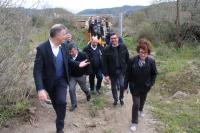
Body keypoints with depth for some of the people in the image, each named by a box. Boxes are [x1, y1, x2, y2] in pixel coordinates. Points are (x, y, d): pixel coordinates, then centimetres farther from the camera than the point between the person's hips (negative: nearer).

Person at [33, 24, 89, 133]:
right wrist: (40, 89, -36)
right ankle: (60, 118, 47)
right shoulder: (42, 48, -23)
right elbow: (37, 70, -26)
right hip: (49, 82, -2)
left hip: (61, 80, 2)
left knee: (61, 101, -17)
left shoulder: (62, 47, -8)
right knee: (55, 103, 16)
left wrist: (78, 64, -2)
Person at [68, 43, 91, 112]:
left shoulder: (83, 55, -18)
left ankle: (88, 94, 54)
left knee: (84, 88, 18)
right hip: (72, 76, 1)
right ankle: (74, 105, 8)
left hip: (81, 76, -1)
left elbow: (87, 64, -7)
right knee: (71, 89, -7)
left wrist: (85, 73, -8)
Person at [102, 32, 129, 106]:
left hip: (122, 70, 0)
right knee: (113, 87, 13)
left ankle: (121, 98, 20)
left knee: (122, 85, -9)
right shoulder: (107, 49, -9)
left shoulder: (123, 47, -4)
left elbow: (127, 59, 1)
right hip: (112, 72, 0)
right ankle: (115, 99, 39)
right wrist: (106, 74, -11)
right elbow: (104, 63, -9)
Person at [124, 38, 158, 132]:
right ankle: (134, 122, 19)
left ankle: (141, 110, 60)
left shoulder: (151, 61, -18)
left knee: (142, 100, 26)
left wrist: (151, 84, -5)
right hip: (134, 86, -2)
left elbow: (154, 73, -2)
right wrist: (125, 85, -7)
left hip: (145, 86, 3)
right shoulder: (132, 60, -22)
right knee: (136, 104, 0)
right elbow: (128, 73, -12)